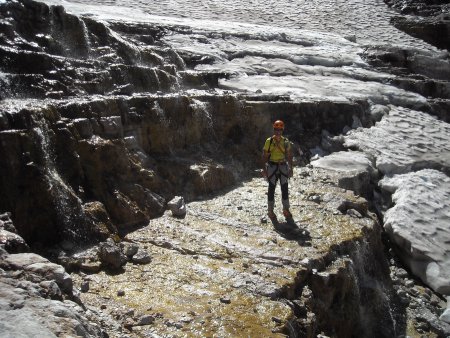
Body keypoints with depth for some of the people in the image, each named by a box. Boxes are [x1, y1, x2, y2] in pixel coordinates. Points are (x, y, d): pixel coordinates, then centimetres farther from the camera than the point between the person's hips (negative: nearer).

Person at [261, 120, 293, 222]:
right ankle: (270, 211, 11)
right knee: (271, 189, 2)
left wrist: (291, 168, 4)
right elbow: (264, 156, -2)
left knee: (285, 188, 5)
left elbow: (289, 156, 9)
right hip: (272, 166, -2)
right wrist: (264, 169, -7)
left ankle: (286, 210, 18)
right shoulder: (269, 141, -4)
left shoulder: (286, 142, 2)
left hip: (283, 166, 2)